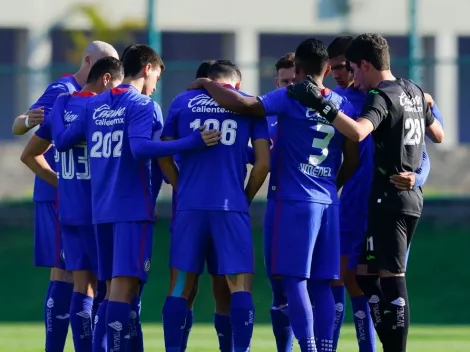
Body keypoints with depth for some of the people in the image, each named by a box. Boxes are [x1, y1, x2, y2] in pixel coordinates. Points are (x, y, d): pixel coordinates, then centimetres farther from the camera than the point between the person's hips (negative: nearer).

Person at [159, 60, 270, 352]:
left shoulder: (182, 102, 11)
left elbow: (164, 157, 9)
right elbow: (263, 162, 2)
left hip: (190, 206, 2)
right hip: (232, 206, -2)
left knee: (181, 284, 7)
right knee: (240, 284, 1)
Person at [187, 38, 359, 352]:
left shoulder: (289, 98, -6)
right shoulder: (342, 105, 11)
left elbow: (242, 104, -17)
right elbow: (352, 160, 14)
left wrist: (207, 85, -1)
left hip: (295, 200, -6)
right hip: (328, 202, 6)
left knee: (295, 280, -6)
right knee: (321, 284, 8)